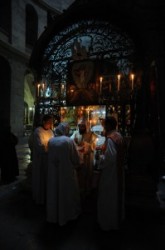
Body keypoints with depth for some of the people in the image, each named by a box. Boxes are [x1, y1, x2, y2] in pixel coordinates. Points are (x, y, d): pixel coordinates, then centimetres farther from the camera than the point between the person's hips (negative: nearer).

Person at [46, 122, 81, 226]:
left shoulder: (51, 141, -4)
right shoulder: (69, 141, -16)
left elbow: (50, 156, 6)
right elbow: (76, 158, -11)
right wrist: (75, 166, 8)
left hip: (53, 172, 4)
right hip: (67, 172, -3)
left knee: (54, 192, 19)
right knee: (67, 192, 15)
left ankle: (53, 215, 37)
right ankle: (69, 214, 35)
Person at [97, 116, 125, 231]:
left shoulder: (110, 138, -24)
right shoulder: (119, 136, 3)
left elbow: (110, 157, -28)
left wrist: (101, 159, -10)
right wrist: (103, 149, 8)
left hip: (110, 172, -9)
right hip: (119, 170, 9)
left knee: (108, 197, 9)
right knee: (117, 194, 23)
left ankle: (108, 222, 27)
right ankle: (118, 218, 42)